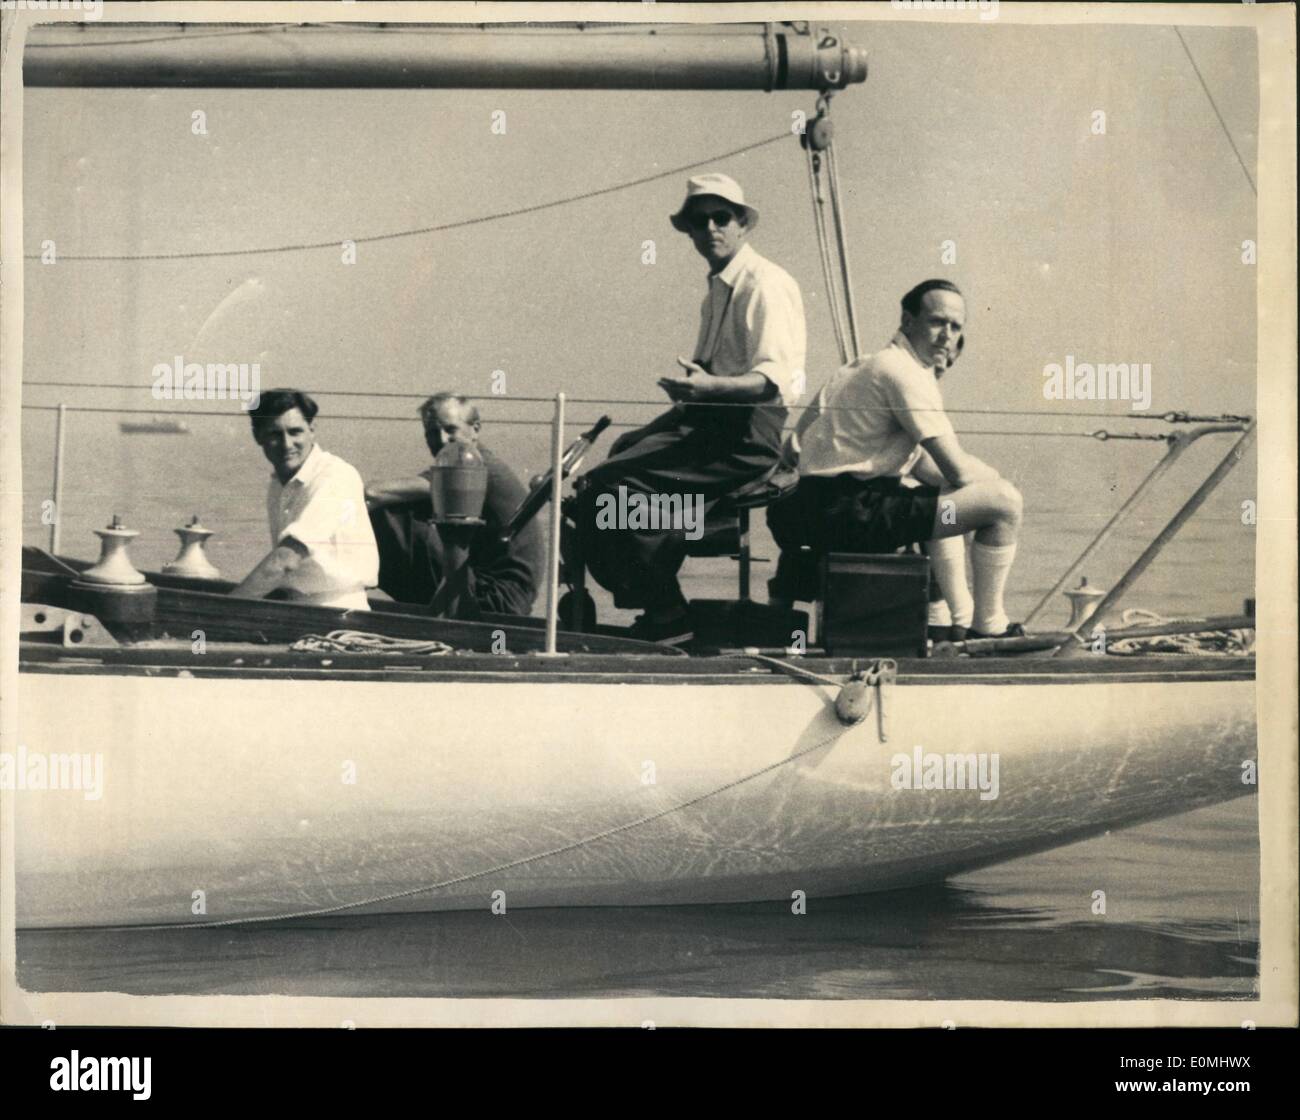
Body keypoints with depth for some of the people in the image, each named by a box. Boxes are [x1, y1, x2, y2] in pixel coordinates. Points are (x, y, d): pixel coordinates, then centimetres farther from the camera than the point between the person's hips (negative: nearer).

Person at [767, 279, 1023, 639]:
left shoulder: (868, 365, 20)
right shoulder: (905, 373, -12)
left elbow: (923, 466, 23)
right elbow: (958, 469, -16)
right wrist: (996, 480, 5)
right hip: (852, 513, -11)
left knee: (947, 498, 37)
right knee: (1004, 500, -14)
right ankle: (988, 627, -1)